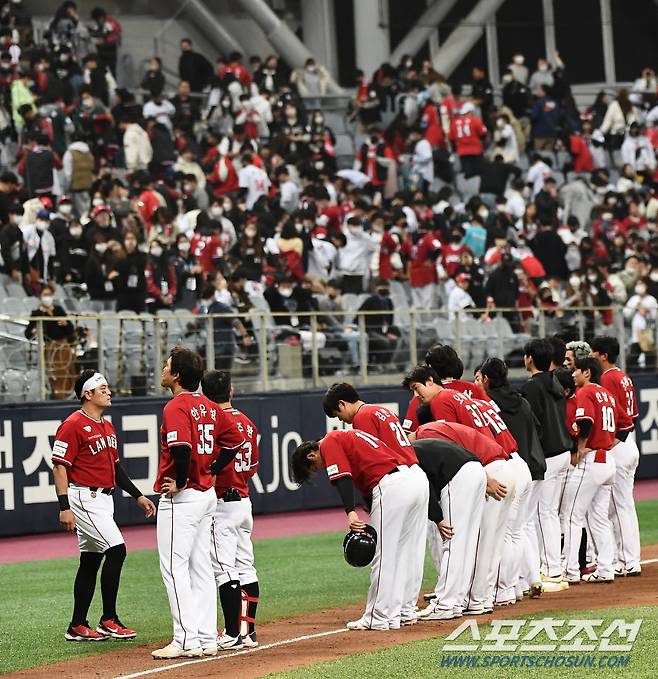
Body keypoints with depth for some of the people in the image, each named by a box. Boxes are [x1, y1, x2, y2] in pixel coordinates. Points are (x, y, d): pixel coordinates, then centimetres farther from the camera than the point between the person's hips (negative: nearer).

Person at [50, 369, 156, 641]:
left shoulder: (107, 426, 16)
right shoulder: (73, 425, -12)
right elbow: (59, 467, -15)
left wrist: (138, 495, 18)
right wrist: (64, 507, -22)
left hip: (104, 500, 10)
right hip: (85, 498, -10)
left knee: (91, 561, 11)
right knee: (116, 549, -17)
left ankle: (77, 627, 17)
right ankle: (108, 621, -10)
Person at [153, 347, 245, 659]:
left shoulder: (176, 407, -15)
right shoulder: (209, 407, 11)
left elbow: (181, 448, -30)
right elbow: (235, 440, 17)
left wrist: (179, 482, -19)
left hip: (181, 497, -9)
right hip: (208, 494, 9)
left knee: (174, 567, -6)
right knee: (200, 567, 12)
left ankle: (186, 640, -9)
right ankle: (206, 639, 14)